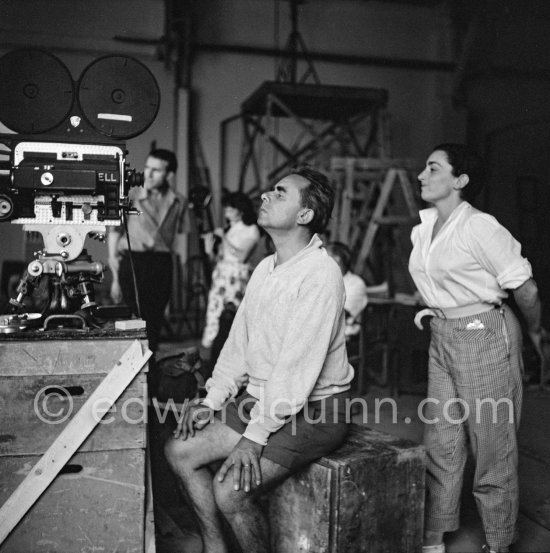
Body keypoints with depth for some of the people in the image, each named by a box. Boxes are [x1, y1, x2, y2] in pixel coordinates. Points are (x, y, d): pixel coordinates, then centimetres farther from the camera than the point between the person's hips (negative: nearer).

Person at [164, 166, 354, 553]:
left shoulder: (320, 274, -20)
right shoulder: (266, 268, 9)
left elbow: (298, 365, -24)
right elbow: (240, 341, 13)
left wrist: (255, 437, -23)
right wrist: (212, 400, 5)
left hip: (311, 412, -9)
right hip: (260, 398, 9)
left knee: (231, 492, -20)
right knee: (181, 450, 2)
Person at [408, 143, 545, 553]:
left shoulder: (479, 227, -17)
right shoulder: (424, 230, 6)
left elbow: (525, 289, -10)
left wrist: (536, 333, 2)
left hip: (485, 338, -7)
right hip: (442, 339, 7)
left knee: (493, 448, 5)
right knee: (440, 444, 11)